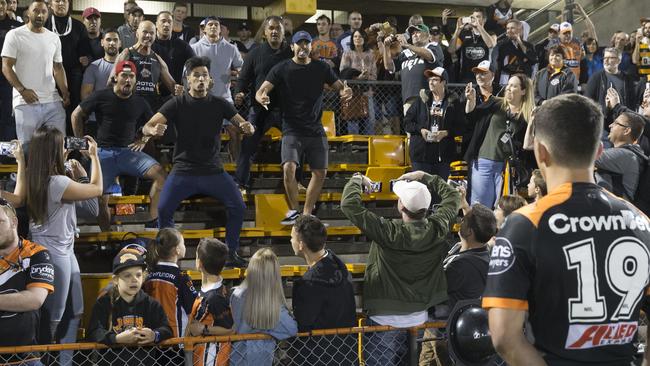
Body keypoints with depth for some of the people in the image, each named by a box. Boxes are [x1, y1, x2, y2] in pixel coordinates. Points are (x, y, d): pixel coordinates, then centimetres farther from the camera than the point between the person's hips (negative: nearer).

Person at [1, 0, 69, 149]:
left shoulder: (54, 38, 13)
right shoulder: (15, 35, 0)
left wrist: (65, 93, 1)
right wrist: (22, 90, -17)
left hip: (53, 102, 4)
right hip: (26, 103, -4)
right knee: (27, 148, 0)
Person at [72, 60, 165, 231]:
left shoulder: (139, 102, 9)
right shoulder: (101, 97, 1)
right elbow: (76, 115, 10)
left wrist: (143, 140, 8)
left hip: (129, 152, 2)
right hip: (104, 153, -2)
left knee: (160, 173, -23)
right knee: (101, 198, -14)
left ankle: (153, 223, -22)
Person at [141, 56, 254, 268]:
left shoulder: (219, 104, 5)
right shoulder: (177, 104, -1)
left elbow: (243, 125, 2)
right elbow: (146, 128, -8)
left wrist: (248, 128, -23)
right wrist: (153, 131, -34)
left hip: (213, 171, 1)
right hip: (183, 171, -1)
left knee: (238, 207, -15)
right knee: (163, 209, -22)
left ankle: (231, 253, 6)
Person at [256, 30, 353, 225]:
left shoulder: (321, 68, 7)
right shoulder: (282, 69, -1)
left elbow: (339, 86, 8)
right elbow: (261, 90, -8)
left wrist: (346, 91, -17)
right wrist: (261, 98, -32)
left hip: (316, 130, 3)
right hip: (292, 130, -3)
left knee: (320, 172, 1)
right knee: (289, 167, -21)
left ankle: (306, 214, 14)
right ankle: (293, 211, -4)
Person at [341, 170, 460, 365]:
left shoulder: (389, 232, -27)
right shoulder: (437, 229, -12)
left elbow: (349, 204, -24)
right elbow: (453, 197, 8)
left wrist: (357, 180, -6)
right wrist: (424, 177, 12)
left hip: (385, 319, -5)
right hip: (419, 317, 5)